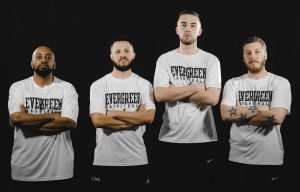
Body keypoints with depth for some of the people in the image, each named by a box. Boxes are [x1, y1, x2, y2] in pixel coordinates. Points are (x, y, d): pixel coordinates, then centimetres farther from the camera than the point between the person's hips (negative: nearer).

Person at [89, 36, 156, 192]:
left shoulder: (144, 84, 3)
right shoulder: (98, 85, 1)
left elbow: (149, 117, -11)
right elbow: (97, 120, -12)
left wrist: (114, 113, -12)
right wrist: (135, 118, -9)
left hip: (137, 159, 1)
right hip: (105, 160, 0)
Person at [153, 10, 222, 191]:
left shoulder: (211, 60, 2)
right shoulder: (165, 59, 3)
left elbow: (212, 98, -12)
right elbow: (160, 95, -11)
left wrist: (175, 92, -9)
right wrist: (195, 87, -9)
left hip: (203, 139, 0)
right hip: (171, 138, 1)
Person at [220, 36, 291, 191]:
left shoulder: (280, 82, -2)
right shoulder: (233, 83, 5)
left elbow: (277, 117, -16)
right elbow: (225, 114, -10)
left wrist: (241, 114, -11)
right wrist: (260, 109, -12)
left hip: (270, 159, -2)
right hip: (238, 158, 2)